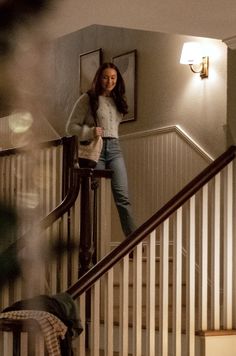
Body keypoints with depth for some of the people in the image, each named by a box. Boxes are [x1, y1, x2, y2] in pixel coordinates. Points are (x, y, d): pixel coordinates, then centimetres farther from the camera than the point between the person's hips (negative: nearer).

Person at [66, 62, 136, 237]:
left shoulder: (117, 100, 15)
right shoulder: (87, 99, -1)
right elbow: (71, 126, -3)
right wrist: (90, 132, -17)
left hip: (114, 149, 4)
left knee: (122, 196, -7)